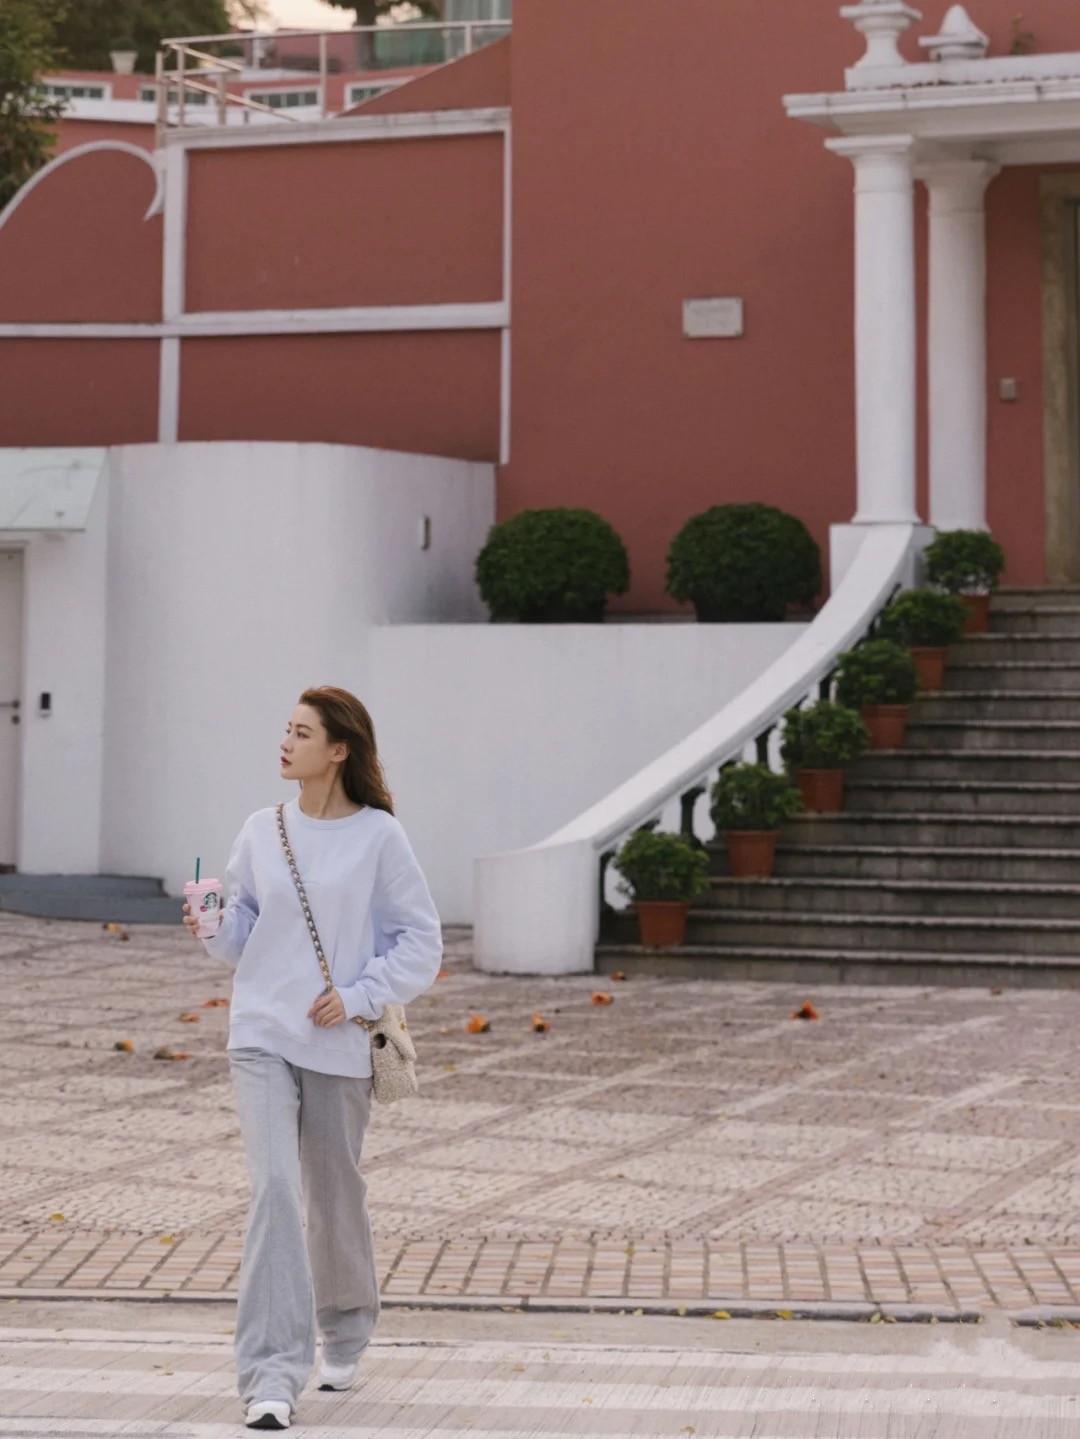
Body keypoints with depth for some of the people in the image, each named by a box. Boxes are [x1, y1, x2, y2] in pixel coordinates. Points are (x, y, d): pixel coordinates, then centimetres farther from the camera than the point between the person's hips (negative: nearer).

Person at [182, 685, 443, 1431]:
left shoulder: (378, 836, -5)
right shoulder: (262, 831, 5)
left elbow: (421, 942, -2)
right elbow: (243, 933, 13)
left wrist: (358, 997, -12)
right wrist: (212, 927, -8)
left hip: (338, 1047, -2)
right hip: (262, 1038, 2)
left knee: (335, 1196, 12)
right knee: (274, 1188, -13)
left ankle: (345, 1340, 38)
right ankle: (274, 1374, -15)